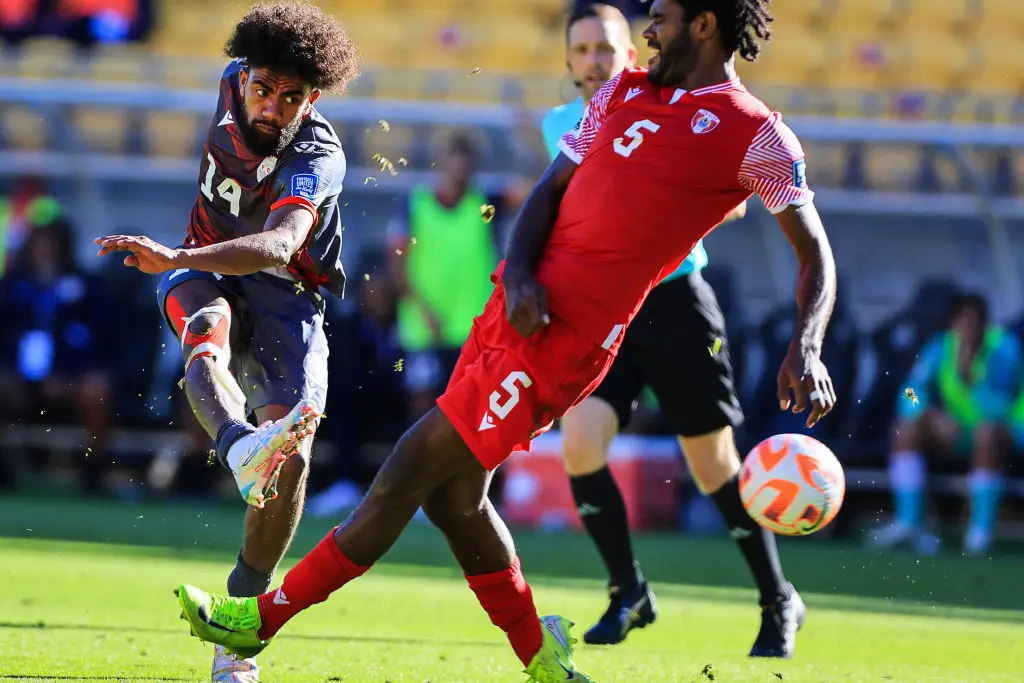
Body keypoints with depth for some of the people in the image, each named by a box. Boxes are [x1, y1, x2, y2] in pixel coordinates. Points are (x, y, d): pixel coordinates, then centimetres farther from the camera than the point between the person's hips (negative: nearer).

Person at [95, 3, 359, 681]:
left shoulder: (318, 158, -26)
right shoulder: (235, 84, -8)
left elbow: (278, 246, -44)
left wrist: (175, 259, -60)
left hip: (286, 295, -3)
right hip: (207, 274, 3)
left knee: (292, 460, -22)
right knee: (207, 333, -36)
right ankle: (241, 448, -69)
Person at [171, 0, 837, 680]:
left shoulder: (756, 135, -2)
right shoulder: (625, 90, 17)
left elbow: (815, 252, -1)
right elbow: (553, 186, 15)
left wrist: (805, 351, -18)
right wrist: (519, 273, -4)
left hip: (565, 336, -8)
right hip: (523, 306, 8)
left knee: (408, 472, -5)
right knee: (453, 496, 12)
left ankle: (262, 618, 3)